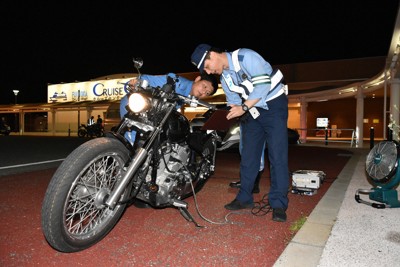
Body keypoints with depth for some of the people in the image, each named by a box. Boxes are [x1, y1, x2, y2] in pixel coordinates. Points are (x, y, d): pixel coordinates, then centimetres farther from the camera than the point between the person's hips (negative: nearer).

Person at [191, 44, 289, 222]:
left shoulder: (245, 57, -18)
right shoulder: (224, 78, 6)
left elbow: (263, 85, -25)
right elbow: (234, 103, 12)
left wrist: (244, 107, -27)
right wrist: (230, 113, -10)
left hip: (273, 105, -7)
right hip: (252, 111, 7)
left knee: (277, 155, -11)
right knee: (248, 155, 5)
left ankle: (278, 204, -5)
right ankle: (245, 198, 15)